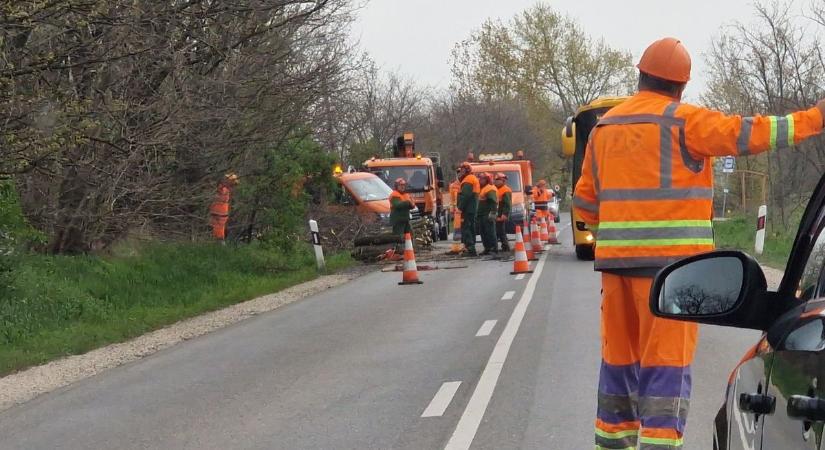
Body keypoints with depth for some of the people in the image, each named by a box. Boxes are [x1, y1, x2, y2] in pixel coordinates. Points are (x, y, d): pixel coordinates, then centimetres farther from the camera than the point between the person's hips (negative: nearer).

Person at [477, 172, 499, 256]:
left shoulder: (490, 189, -10)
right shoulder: (482, 189, 22)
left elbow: (493, 202, -20)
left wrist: (492, 213, -28)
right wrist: (477, 213, 28)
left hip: (488, 215, -11)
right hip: (482, 214, 11)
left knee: (490, 232, -12)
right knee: (483, 232, 10)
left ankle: (494, 249, -12)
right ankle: (487, 249, 14)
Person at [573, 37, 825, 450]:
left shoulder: (604, 128, 14)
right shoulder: (682, 121, -5)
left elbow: (585, 201, 18)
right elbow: (749, 134, -10)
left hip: (616, 259, 6)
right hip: (670, 260, -6)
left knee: (619, 359, 13)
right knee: (666, 360, -5)